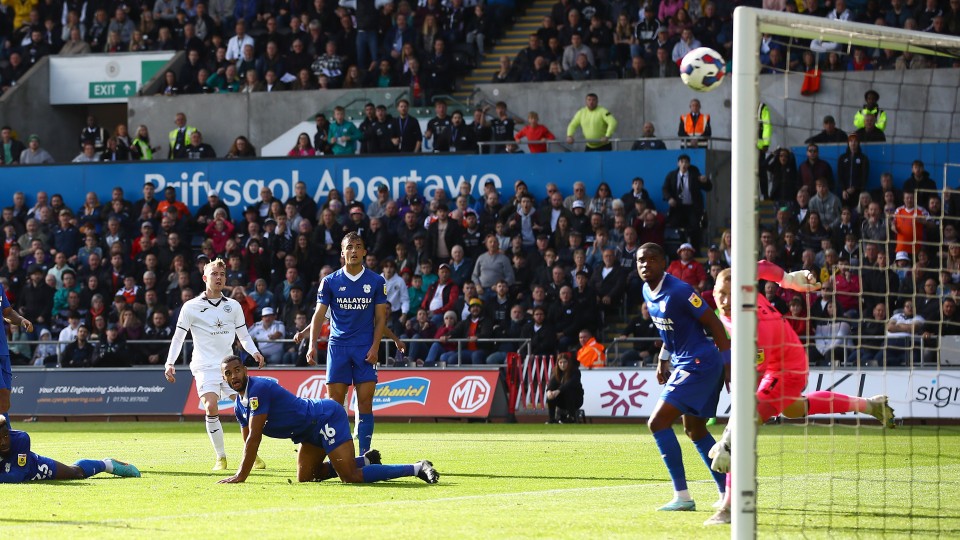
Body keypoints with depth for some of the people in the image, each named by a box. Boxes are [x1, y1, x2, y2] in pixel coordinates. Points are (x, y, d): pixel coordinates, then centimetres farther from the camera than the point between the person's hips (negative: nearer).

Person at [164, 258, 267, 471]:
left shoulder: (234, 306, 11)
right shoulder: (191, 307, 2)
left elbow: (244, 335, 17)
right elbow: (178, 337, 4)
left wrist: (254, 352, -2)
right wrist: (170, 363, -6)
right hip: (205, 366, -3)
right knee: (211, 408, -20)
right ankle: (221, 457, -11)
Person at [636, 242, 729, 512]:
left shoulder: (679, 291, -20)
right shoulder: (648, 292, 7)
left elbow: (714, 324, -17)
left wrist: (729, 366, -17)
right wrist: (663, 360, 21)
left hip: (699, 365, -10)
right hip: (683, 365, 10)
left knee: (658, 423, -14)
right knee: (695, 430, 19)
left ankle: (682, 496, -12)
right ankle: (726, 492, 27)